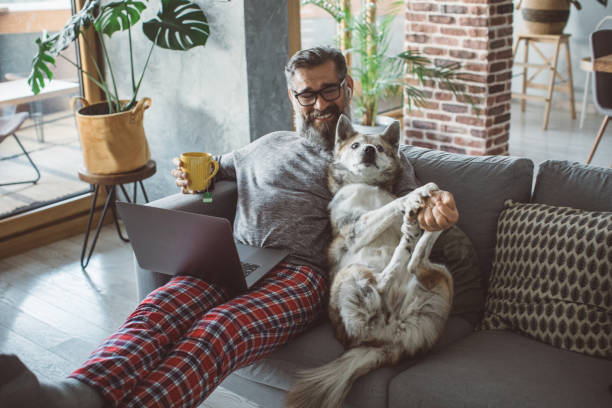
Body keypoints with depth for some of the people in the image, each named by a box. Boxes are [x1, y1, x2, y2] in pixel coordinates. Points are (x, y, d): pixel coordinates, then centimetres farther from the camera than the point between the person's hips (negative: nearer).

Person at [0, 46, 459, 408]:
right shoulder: (270, 146, 32)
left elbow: (410, 214, 11)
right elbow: (216, 167, 45)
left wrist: (436, 212, -15)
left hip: (300, 270, -4)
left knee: (221, 327, -38)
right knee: (158, 307, -31)